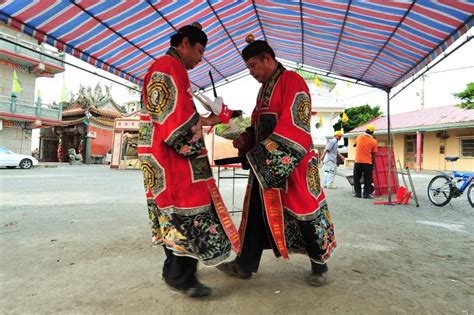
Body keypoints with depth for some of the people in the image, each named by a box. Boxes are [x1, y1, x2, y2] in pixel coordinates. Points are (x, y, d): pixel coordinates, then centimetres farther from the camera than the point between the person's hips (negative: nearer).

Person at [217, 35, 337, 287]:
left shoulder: (292, 81, -7)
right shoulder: (264, 88, 19)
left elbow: (293, 124, -18)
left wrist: (266, 153, -21)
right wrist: (245, 138, 2)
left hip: (292, 162, -8)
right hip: (264, 163, 8)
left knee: (303, 210, 3)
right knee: (256, 211, 10)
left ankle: (319, 264, 23)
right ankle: (246, 263, 22)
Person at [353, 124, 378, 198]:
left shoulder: (359, 137, 1)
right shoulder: (373, 141, -3)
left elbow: (354, 145, 19)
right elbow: (373, 154, 0)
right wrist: (373, 163, 8)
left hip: (358, 162, 1)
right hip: (368, 163, -1)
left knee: (356, 178, 12)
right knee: (367, 180, 8)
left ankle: (358, 193, 12)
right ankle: (366, 194, 6)